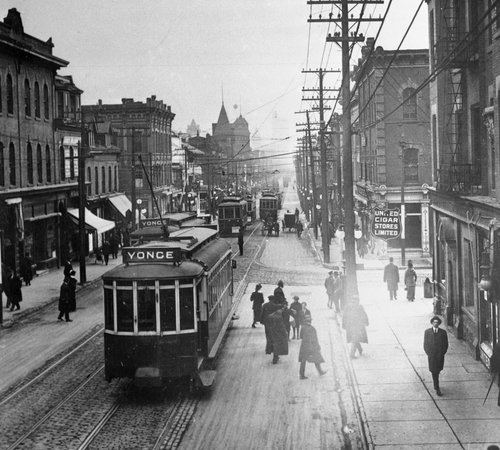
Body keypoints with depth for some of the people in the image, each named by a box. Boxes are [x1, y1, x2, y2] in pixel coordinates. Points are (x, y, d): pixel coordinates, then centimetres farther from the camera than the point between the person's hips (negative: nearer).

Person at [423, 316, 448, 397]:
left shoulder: (443, 332, -2)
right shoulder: (427, 332, -2)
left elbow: (446, 345, 4)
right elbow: (425, 345, 2)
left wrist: (442, 354, -6)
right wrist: (429, 354, -8)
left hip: (440, 356, 1)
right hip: (431, 356, -1)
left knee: (437, 371, 13)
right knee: (434, 372, -2)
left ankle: (435, 385, 36)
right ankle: (437, 389, 1)